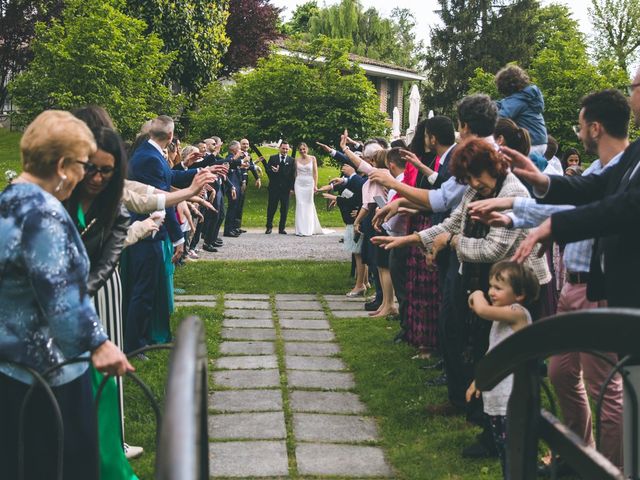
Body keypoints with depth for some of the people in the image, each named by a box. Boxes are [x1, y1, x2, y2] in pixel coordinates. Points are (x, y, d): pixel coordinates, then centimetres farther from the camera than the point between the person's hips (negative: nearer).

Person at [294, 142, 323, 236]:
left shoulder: (312, 158, 1)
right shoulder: (297, 160, 7)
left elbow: (315, 173, 0)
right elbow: (295, 173, 12)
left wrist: (315, 185, -7)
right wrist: (293, 186, 10)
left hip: (309, 183, -2)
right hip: (299, 183, 2)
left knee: (309, 205, 2)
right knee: (300, 205, -1)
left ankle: (309, 230, 8)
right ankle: (301, 230, 2)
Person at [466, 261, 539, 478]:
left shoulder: (518, 313, -17)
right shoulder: (501, 317, 13)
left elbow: (482, 310, -30)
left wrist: (477, 295, -9)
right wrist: (478, 380, 24)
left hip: (513, 400, -10)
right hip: (496, 397, 10)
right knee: (503, 451, 18)